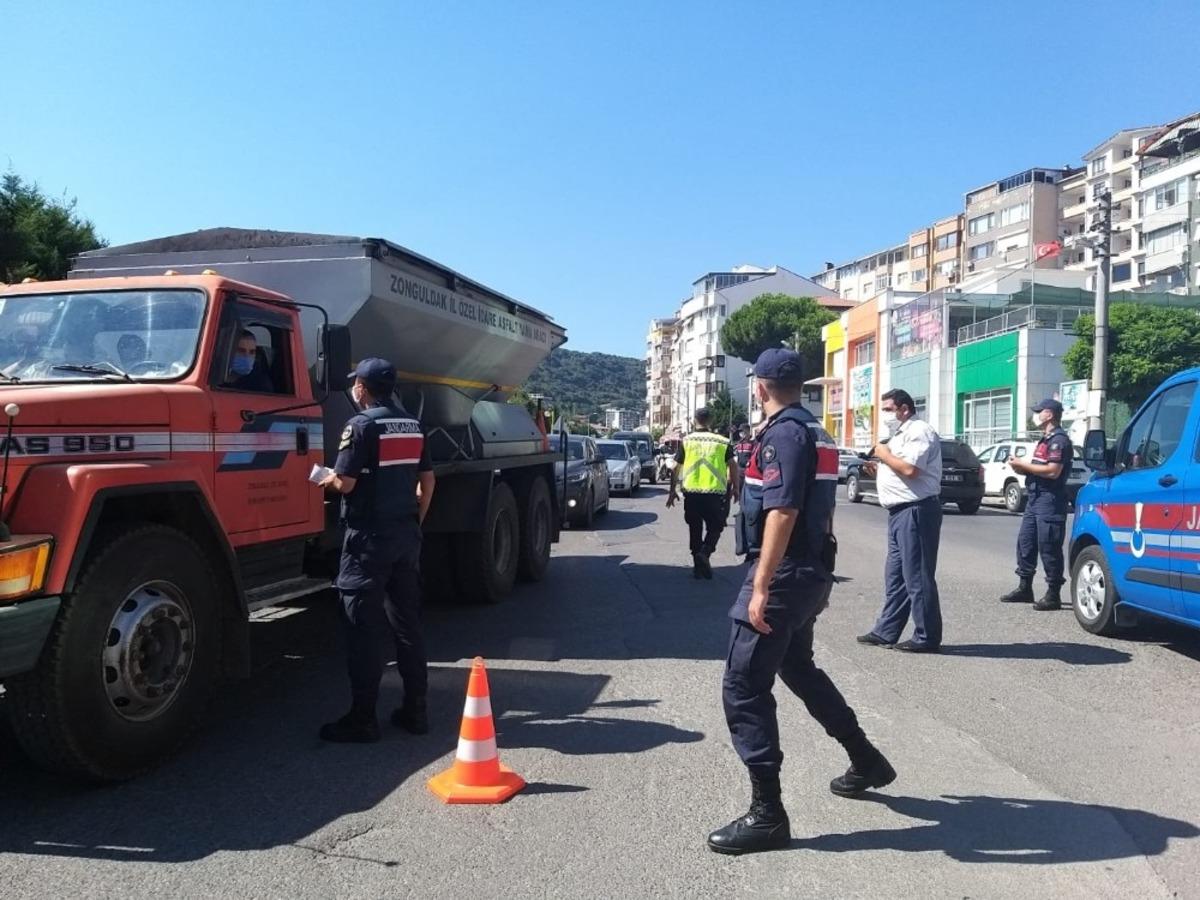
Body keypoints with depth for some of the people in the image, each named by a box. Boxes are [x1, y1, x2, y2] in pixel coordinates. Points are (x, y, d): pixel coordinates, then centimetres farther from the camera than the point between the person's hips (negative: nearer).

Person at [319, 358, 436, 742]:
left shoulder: (362, 425, -11)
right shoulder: (413, 426, 10)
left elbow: (345, 483, -15)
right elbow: (427, 482, 13)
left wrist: (326, 479, 6)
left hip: (370, 536, -7)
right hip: (407, 534, 7)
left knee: (363, 627, -1)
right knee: (407, 623, 12)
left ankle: (362, 718, 3)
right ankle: (415, 711, 17)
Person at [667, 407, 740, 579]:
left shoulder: (686, 441, 4)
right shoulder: (722, 442, 3)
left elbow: (676, 469, 4)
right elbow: (733, 466, -2)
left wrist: (672, 491, 13)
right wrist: (735, 487, 10)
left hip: (692, 492, 1)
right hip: (715, 492, -1)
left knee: (695, 529, 14)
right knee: (714, 527, 11)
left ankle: (699, 566, 18)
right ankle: (704, 553, -15)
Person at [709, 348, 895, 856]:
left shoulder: (783, 433, -16)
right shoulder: (814, 431, 14)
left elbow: (782, 512, -25)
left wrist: (761, 586, -27)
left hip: (783, 574, -10)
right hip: (809, 571, 10)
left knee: (743, 689, -5)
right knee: (798, 668, 27)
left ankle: (767, 815, 0)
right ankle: (866, 761, 39)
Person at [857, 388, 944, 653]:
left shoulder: (919, 431, -11)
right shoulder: (901, 434, 20)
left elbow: (910, 469, -23)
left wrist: (885, 454, -10)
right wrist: (879, 467, 9)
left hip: (916, 510, -10)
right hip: (900, 511, 11)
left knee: (917, 576, -6)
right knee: (895, 575, 13)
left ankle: (927, 637, 1)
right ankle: (886, 631, 19)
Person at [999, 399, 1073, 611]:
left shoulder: (1059, 440, -12)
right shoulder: (1045, 440, 20)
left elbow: (1053, 471, -22)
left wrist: (1024, 465, -14)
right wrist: (1022, 468, 4)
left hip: (1050, 500, -10)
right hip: (1035, 498, 10)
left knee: (1049, 547, -6)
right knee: (1025, 542, 13)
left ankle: (1053, 595, 1)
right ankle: (1024, 588, 22)